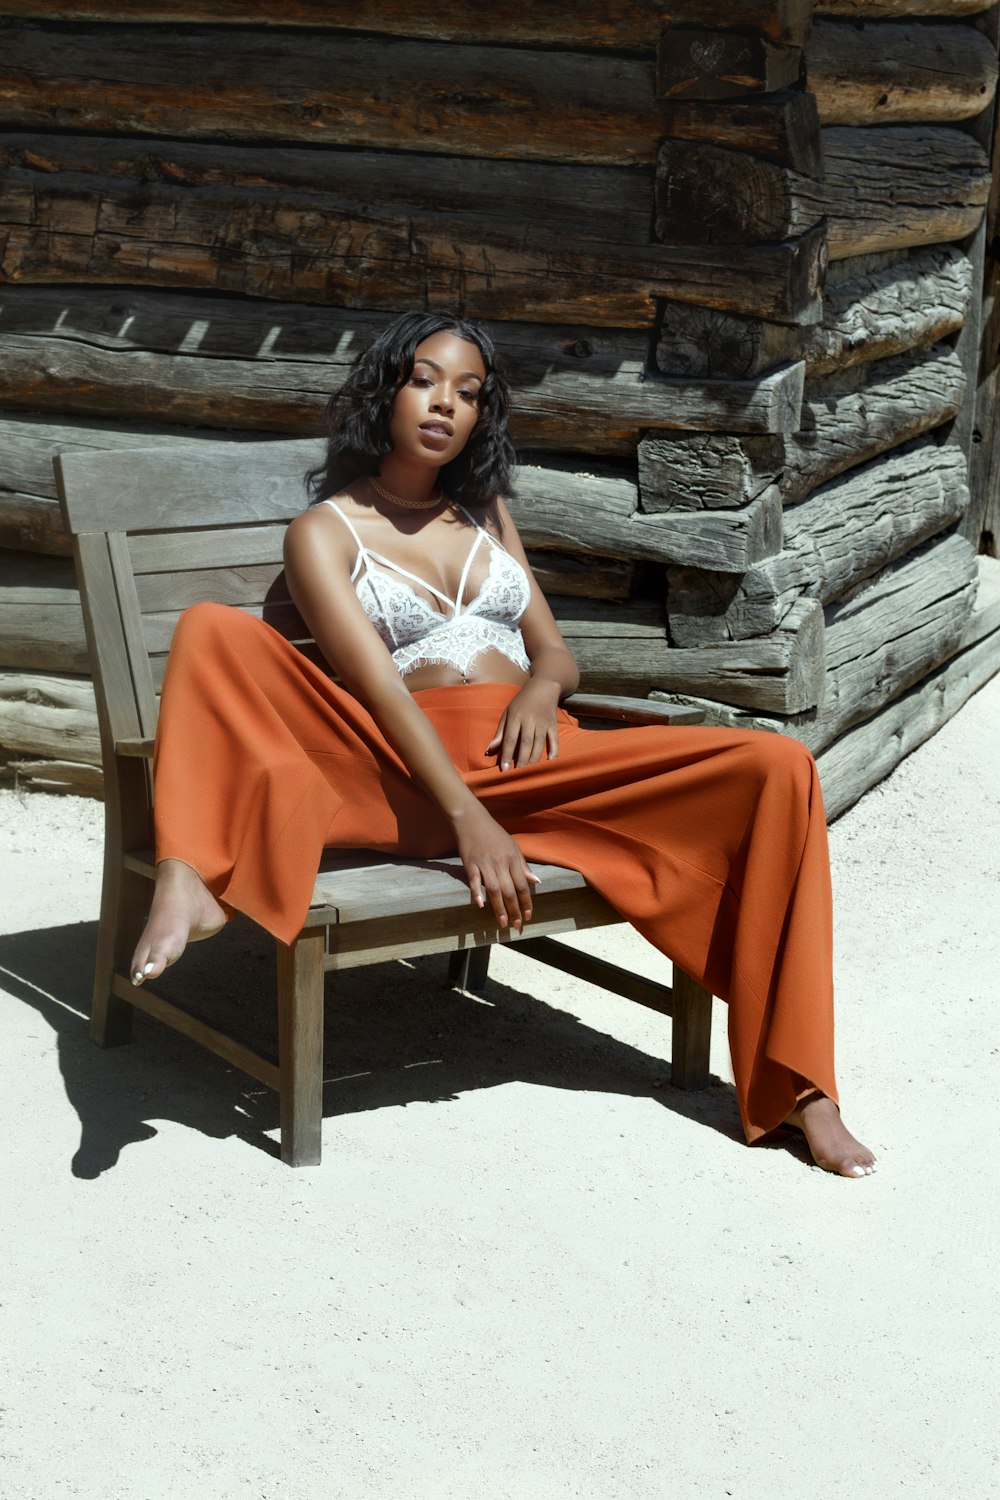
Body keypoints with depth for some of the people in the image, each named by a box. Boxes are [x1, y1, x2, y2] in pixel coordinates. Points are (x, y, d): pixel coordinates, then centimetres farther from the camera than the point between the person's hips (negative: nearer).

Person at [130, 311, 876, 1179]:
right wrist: (468, 819, -21)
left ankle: (792, 1085, -18)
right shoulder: (325, 532, 9)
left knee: (778, 769, -18)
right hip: (400, 775, -4)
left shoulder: (485, 513, 27)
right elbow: (378, 687, -6)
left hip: (530, 769, 4)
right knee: (215, 634, -26)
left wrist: (542, 685, -2)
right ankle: (191, 883, -48)